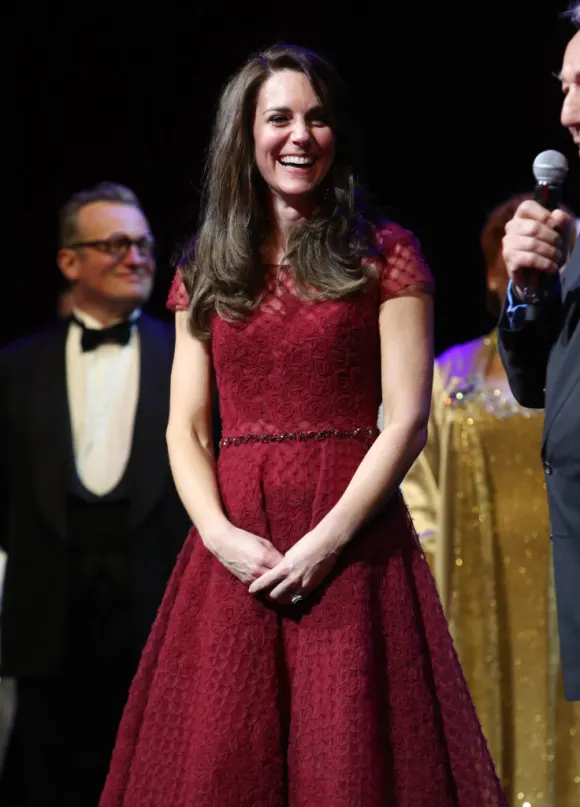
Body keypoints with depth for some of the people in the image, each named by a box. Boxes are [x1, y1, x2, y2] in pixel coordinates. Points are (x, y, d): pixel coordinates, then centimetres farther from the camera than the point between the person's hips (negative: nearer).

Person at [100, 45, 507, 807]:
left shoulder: (385, 256, 2)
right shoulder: (207, 273, 13)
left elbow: (407, 419, -4)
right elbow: (185, 428, 9)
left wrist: (327, 540, -14)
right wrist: (219, 533, -8)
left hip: (351, 537, -3)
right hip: (236, 544, 3)